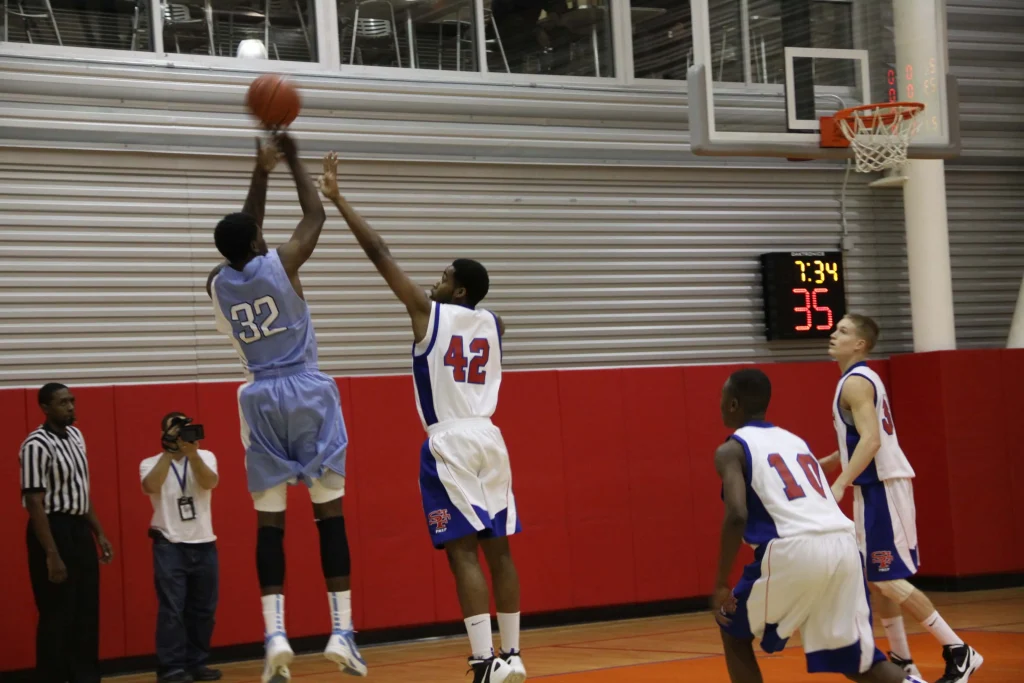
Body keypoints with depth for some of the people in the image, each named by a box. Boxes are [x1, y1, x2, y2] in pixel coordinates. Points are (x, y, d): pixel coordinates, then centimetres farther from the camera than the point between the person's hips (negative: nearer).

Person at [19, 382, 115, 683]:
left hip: (80, 529, 9)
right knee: (57, 616, -2)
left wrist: (99, 534, 16)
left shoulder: (75, 435, 10)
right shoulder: (37, 445, -16)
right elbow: (34, 503, -19)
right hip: (54, 530, -9)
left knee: (87, 613, 13)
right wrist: (51, 555, -22)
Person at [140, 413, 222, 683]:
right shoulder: (151, 463, 1)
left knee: (203, 609, 8)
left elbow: (210, 483, -13)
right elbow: (150, 486, -20)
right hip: (169, 546, -3)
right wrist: (168, 452, -18)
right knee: (172, 609, -8)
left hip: (203, 544, 3)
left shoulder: (205, 457, 6)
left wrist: (192, 452, -23)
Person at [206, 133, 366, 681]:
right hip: (308, 393, -3)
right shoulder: (279, 265, -8)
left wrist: (261, 173, 24)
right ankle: (342, 632, -4)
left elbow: (244, 235, 22)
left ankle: (275, 634, -10)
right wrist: (294, 160, 17)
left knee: (269, 521, 2)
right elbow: (315, 214, 6)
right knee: (330, 513, 0)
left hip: (262, 401, 3)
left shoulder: (217, 283, 4)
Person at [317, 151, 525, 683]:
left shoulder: (429, 313, -3)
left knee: (463, 550, -9)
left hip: (450, 443, -6)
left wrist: (337, 199, 0)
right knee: (498, 547, 10)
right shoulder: (493, 324, 11)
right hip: (489, 439, 6)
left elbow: (379, 254, -3)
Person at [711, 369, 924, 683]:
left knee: (734, 632, 19)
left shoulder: (731, 450, 8)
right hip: (843, 544, 6)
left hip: (794, 550, -6)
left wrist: (721, 584, -3)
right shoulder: (796, 440, 29)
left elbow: (737, 515, -8)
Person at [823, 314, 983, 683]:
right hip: (878, 485, 10)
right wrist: (821, 465, 28)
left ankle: (958, 652, -8)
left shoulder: (855, 383, -14)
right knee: (878, 576, 13)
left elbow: (870, 440, -26)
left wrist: (840, 485, -33)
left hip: (881, 486, -10)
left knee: (889, 578, -9)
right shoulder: (863, 379, 17)